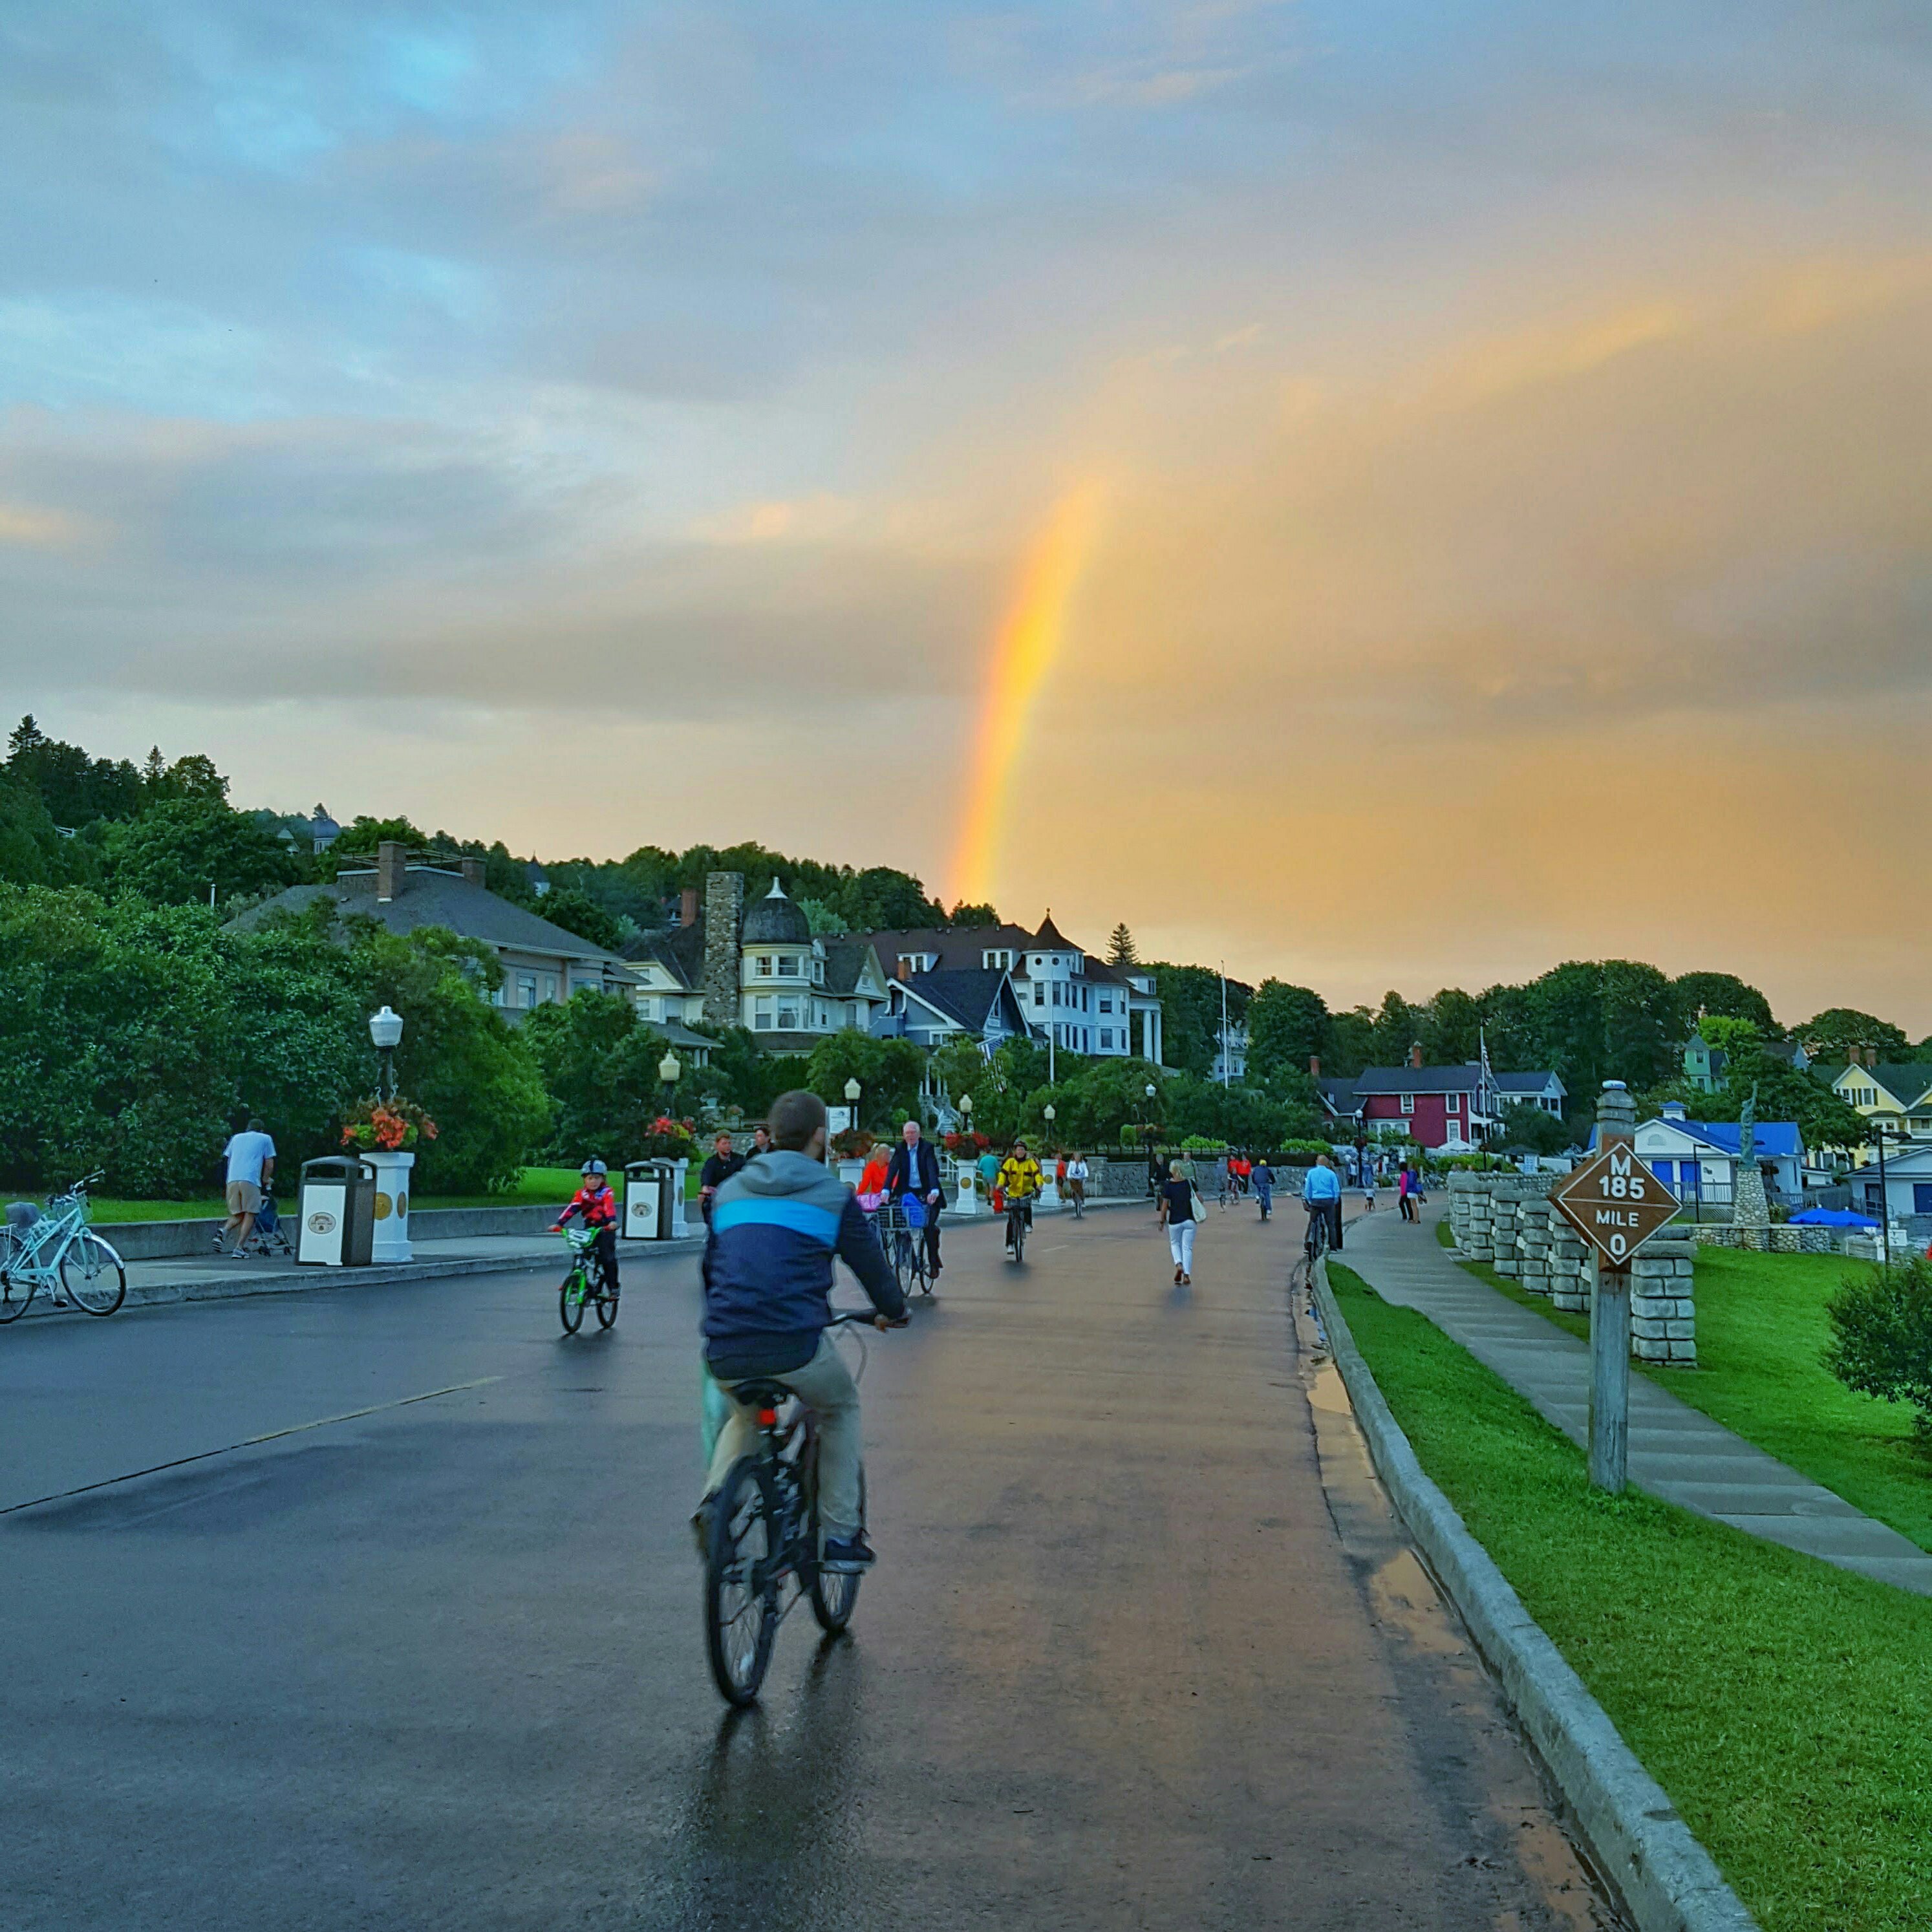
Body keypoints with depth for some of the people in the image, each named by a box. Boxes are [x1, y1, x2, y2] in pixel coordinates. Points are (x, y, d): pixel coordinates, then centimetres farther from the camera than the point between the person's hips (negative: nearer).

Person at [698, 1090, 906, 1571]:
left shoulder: (731, 1190, 17)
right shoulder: (833, 1194, 5)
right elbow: (870, 1263, 11)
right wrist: (893, 1310, 31)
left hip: (725, 1354, 4)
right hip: (795, 1349, -4)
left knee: (744, 1416, 35)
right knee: (841, 1408, 27)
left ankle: (716, 1494, 7)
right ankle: (840, 1536, 22)